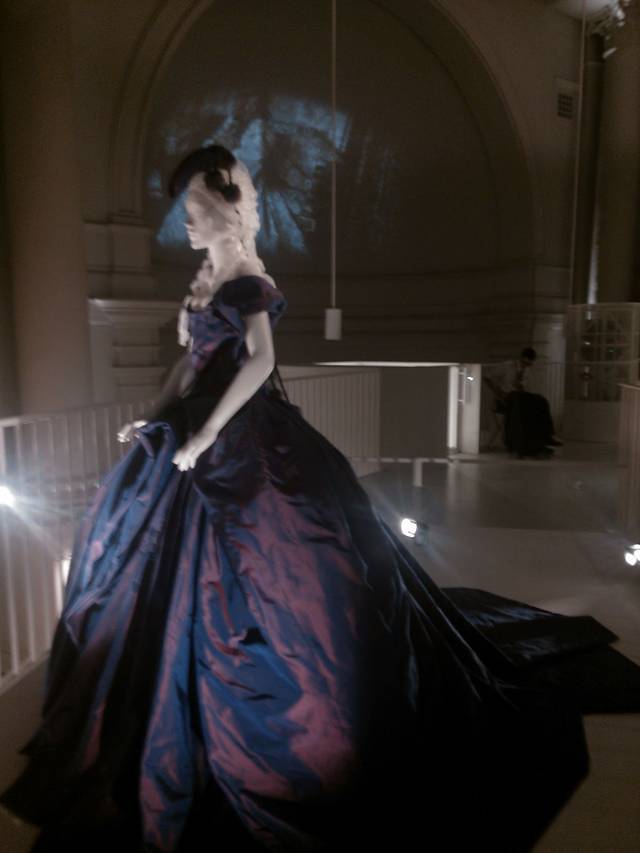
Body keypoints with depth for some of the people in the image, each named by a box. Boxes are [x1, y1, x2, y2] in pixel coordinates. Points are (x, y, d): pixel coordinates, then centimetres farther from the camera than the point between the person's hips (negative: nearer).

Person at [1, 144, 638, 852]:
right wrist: (156, 418, 13)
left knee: (288, 576, -3)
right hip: (202, 442, 9)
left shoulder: (247, 279, -11)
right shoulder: (206, 276, 16)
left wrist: (205, 435, -24)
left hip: (249, 448, -9)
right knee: (182, 582, 18)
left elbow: (260, 361, -23)